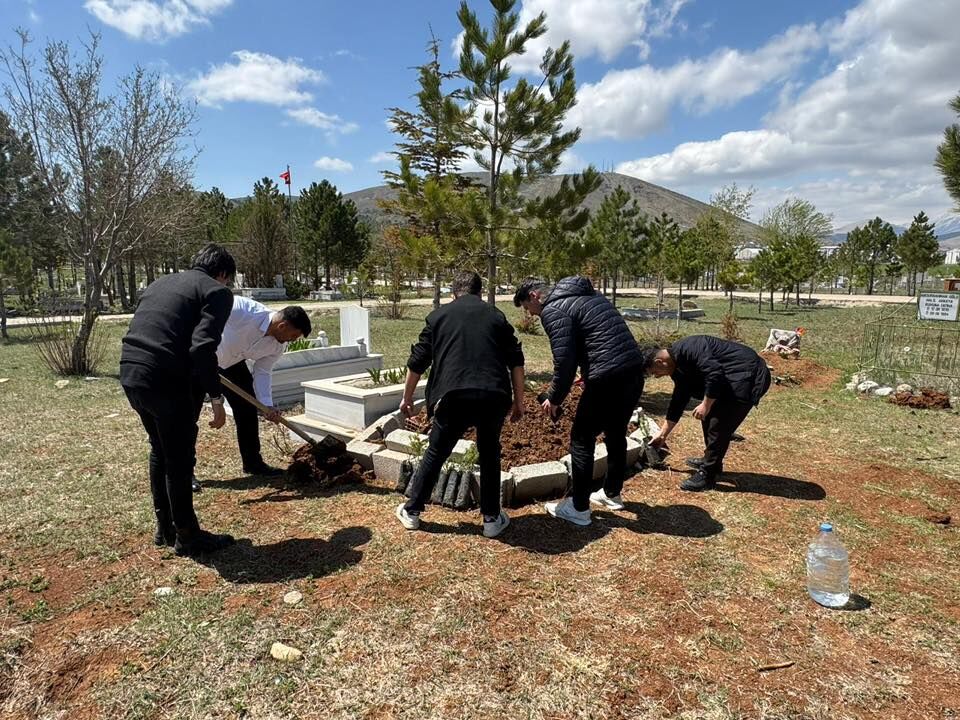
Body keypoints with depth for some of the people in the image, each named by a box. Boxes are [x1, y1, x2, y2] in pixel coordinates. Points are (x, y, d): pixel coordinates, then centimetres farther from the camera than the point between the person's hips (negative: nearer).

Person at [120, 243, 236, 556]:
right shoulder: (218, 291, -3)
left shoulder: (159, 283, 22)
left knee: (160, 452, 23)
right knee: (180, 461, 6)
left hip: (130, 375, 8)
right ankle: (187, 536, 20)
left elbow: (142, 333, 21)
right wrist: (216, 398, -13)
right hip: (167, 382, -8)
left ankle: (165, 528, 34)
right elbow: (202, 347, -17)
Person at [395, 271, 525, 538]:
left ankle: (412, 511, 29)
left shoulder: (439, 315, 15)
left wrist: (407, 397, 25)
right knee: (489, 455, 21)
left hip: (453, 395, 0)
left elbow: (417, 361, 14)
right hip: (493, 396, 1)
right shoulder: (496, 316, 17)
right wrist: (519, 402, 16)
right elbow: (516, 361, 10)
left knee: (436, 453, 17)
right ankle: (492, 518, 24)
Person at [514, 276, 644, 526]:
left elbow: (564, 361, -15)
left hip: (609, 378, -9)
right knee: (616, 435, 24)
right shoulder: (587, 295, 22)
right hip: (634, 371, 9)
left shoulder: (552, 310, -6)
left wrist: (554, 398, -1)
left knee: (582, 440, 6)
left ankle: (579, 508, 16)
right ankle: (612, 494, 40)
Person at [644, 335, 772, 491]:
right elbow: (678, 401, 20)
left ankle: (707, 475, 1)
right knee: (710, 417, 18)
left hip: (747, 377, -11)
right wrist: (662, 434, 25)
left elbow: (714, 373, -28)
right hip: (731, 380, 11)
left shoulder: (686, 349, -18)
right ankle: (710, 460, 32)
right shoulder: (679, 366, 13)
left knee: (719, 425, -9)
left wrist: (706, 405, -17)